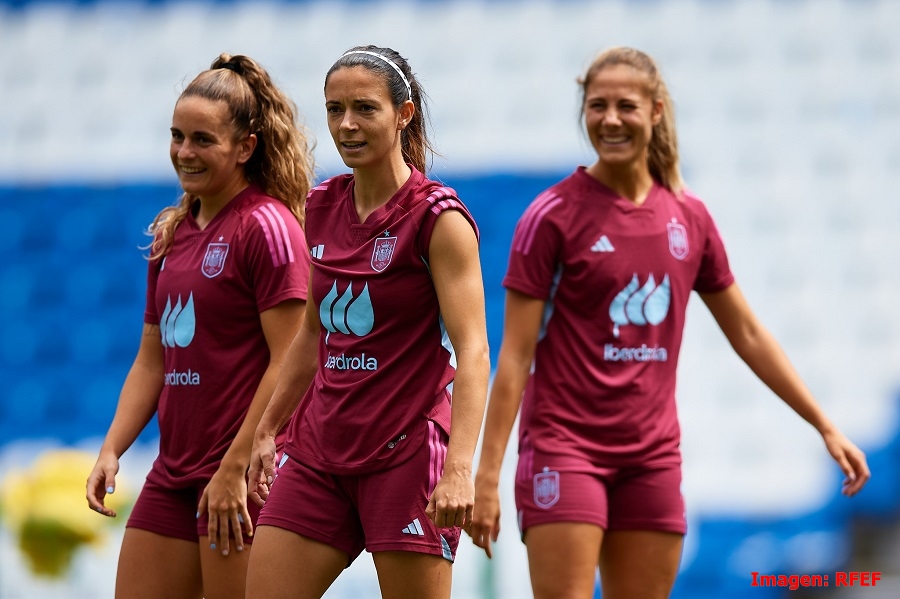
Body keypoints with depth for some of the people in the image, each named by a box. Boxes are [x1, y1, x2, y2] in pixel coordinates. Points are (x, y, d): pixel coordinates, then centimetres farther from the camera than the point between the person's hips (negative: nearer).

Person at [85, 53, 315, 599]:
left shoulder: (267, 227, -10)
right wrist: (111, 451, 8)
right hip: (173, 471, 8)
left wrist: (236, 468, -18)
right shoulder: (174, 233, 15)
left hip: (245, 474, -8)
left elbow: (288, 361, -15)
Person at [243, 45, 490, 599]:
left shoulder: (436, 217, -10)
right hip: (318, 454, 7)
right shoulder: (323, 208, 9)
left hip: (405, 455, -6)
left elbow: (472, 352, -17)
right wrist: (268, 429, 24)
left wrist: (459, 468, -28)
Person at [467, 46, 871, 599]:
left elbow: (748, 334, 16)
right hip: (564, 445, -5)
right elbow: (515, 355, -8)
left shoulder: (688, 216, 8)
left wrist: (826, 427, 15)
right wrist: (486, 474, -13)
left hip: (653, 457, 5)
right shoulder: (553, 216, -7)